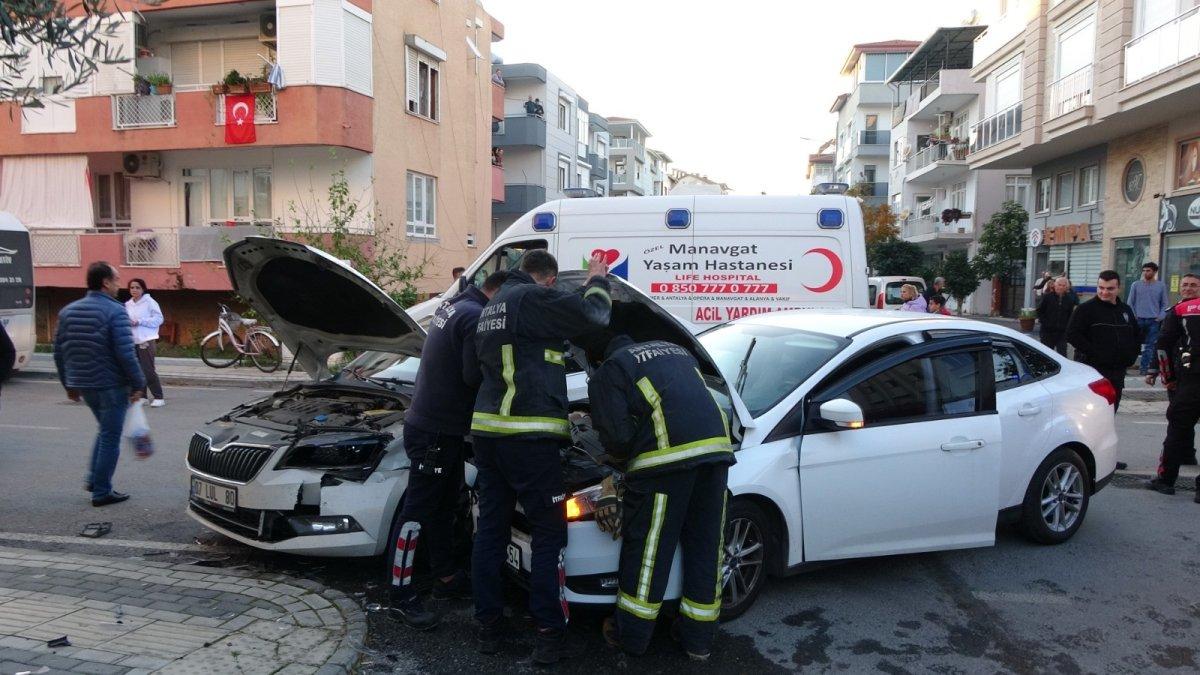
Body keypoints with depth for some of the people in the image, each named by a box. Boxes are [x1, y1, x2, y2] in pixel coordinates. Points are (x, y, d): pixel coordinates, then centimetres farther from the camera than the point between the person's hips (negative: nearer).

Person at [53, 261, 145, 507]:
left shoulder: (68, 311, 8)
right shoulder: (115, 312, -15)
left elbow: (59, 352, 11)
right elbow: (126, 354, -20)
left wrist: (69, 384, 19)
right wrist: (138, 385, -11)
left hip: (83, 385, 7)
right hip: (111, 385, -7)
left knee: (105, 430, 25)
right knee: (110, 437, 3)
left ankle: (94, 478, 23)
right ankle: (102, 492, 7)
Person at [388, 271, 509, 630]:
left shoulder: (453, 306, 12)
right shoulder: (476, 318, -20)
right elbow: (475, 376, -23)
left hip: (442, 428, 11)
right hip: (434, 431, -11)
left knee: (444, 506, 19)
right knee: (417, 510, -4)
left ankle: (446, 577, 32)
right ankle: (402, 597, 4)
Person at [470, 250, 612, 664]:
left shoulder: (492, 307, 21)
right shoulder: (534, 299, -7)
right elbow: (592, 315, -9)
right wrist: (597, 278, 10)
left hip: (487, 430, 9)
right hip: (528, 434, -8)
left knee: (490, 528, 12)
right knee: (549, 532, 1)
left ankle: (488, 626, 19)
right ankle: (549, 634, 3)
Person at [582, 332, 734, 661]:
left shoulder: (608, 373, 9)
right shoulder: (678, 351, 29)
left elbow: (616, 434, -3)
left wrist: (623, 465, 18)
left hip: (667, 454, -6)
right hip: (716, 445, 6)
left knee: (646, 547, 8)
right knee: (705, 544, 14)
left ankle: (631, 635, 21)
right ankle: (699, 640, 24)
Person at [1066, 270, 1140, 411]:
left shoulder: (1126, 310, 16)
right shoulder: (1086, 309, -5)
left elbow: (1137, 335, 27)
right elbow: (1072, 335, -13)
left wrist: (1131, 356, 12)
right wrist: (1092, 353, -18)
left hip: (1118, 372, 7)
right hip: (1093, 370, -6)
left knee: (1111, 411, 11)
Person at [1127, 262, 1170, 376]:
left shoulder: (1161, 286, 7)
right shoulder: (1136, 285, 4)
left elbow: (1165, 304, 9)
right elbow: (1130, 303, 6)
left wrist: (1161, 316, -4)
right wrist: (1133, 316, -4)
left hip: (1154, 321, 1)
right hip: (1138, 320, -1)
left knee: (1150, 346, 0)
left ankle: (1144, 369, 3)